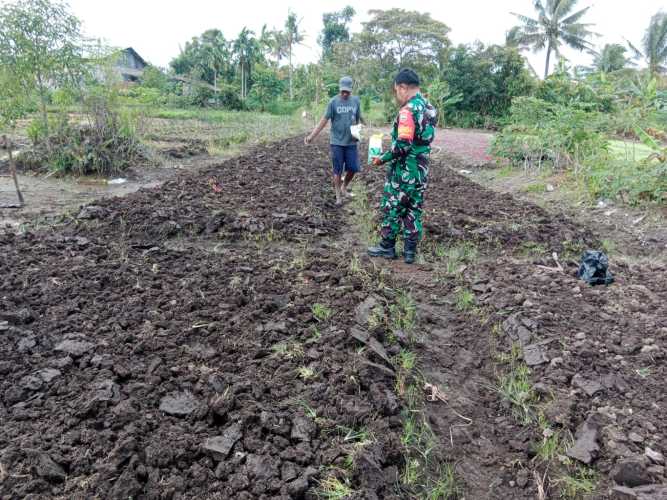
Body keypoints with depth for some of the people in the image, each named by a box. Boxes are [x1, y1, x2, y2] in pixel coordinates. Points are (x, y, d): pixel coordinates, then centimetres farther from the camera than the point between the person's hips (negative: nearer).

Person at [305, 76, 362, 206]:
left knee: (353, 168, 5)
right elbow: (324, 120, -5)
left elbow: (358, 120, 12)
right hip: (337, 142, -3)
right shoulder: (333, 102, -6)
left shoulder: (356, 101, 3)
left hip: (351, 142, 3)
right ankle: (338, 196, 17)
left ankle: (344, 188, 31)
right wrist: (312, 135, -11)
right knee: (338, 170, 3)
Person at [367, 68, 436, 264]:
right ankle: (410, 251, 17)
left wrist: (383, 158, -11)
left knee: (392, 208, 6)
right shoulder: (429, 108, 9)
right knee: (414, 210, 12)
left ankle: (387, 247, 18)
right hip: (421, 170, 8)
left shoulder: (408, 110, -19)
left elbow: (403, 145, -25)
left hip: (403, 171, -8)